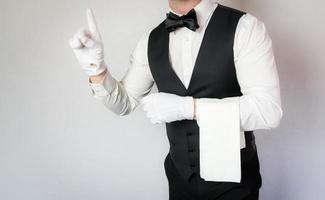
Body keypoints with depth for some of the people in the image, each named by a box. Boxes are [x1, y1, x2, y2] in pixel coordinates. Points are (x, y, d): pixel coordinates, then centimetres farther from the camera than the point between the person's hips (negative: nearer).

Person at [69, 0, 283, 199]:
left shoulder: (244, 27, -15)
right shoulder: (151, 41, -1)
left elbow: (269, 110, -22)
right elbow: (125, 103, 7)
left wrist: (188, 106, -25)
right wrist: (96, 68, -12)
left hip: (232, 178, -4)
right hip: (181, 175, 4)